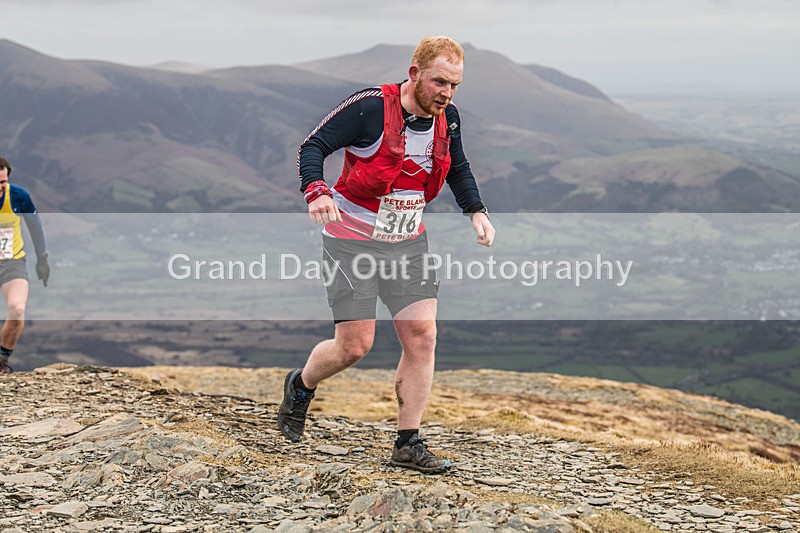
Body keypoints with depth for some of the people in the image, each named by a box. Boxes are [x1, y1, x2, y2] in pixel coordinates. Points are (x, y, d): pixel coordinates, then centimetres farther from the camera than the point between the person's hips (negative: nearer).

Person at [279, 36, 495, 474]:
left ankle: (408, 444, 7)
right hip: (352, 242, -5)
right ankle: (300, 387, 29)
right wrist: (316, 191, -35)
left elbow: (457, 169, 19)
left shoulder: (448, 118, 0)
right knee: (354, 346, -4)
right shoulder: (370, 108, -19)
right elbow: (314, 145, -17)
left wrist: (476, 211, 4)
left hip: (408, 243, 6)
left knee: (422, 337, -3)